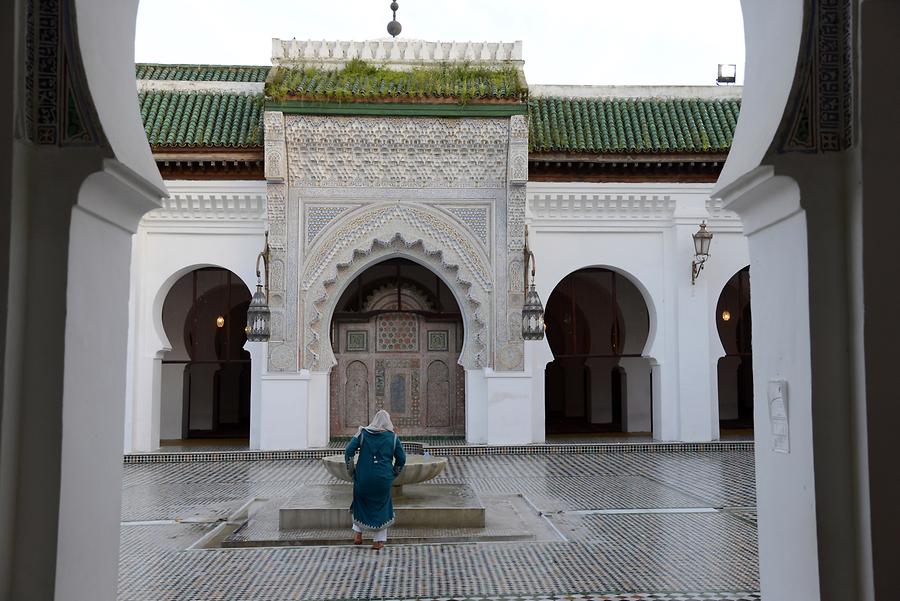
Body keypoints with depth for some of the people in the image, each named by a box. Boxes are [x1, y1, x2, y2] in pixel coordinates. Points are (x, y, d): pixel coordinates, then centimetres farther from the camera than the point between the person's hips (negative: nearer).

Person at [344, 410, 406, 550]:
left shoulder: (363, 433, 1)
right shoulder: (393, 437, 1)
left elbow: (348, 451, -6)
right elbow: (401, 459, 2)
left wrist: (351, 471, 4)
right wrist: (392, 474, 15)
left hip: (363, 477, 0)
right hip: (383, 479, 0)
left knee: (361, 502, 24)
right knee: (381, 505, 16)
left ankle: (357, 533, 20)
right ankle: (380, 540, 17)